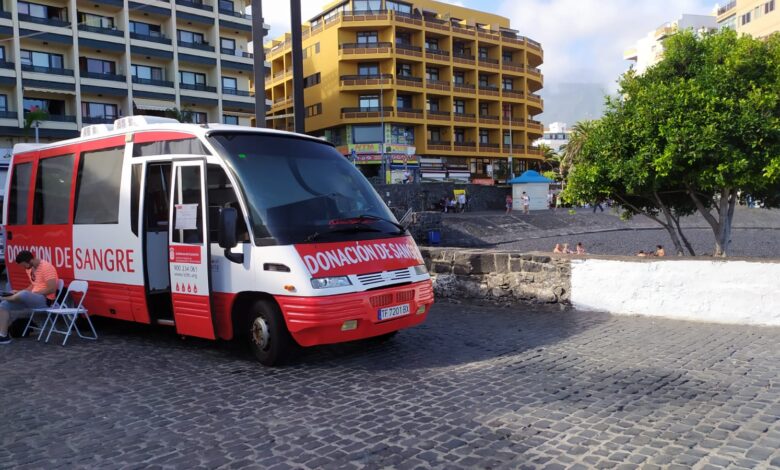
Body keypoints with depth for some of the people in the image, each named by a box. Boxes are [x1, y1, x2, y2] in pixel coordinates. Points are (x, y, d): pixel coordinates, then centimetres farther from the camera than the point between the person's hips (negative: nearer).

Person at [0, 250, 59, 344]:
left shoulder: (46, 267, -17)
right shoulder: (29, 268, 12)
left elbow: (52, 289, -22)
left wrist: (33, 294, -17)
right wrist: (19, 292, 10)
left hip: (44, 300, -9)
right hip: (32, 299, 9)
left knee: (24, 295, -37)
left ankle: (9, 298, -2)